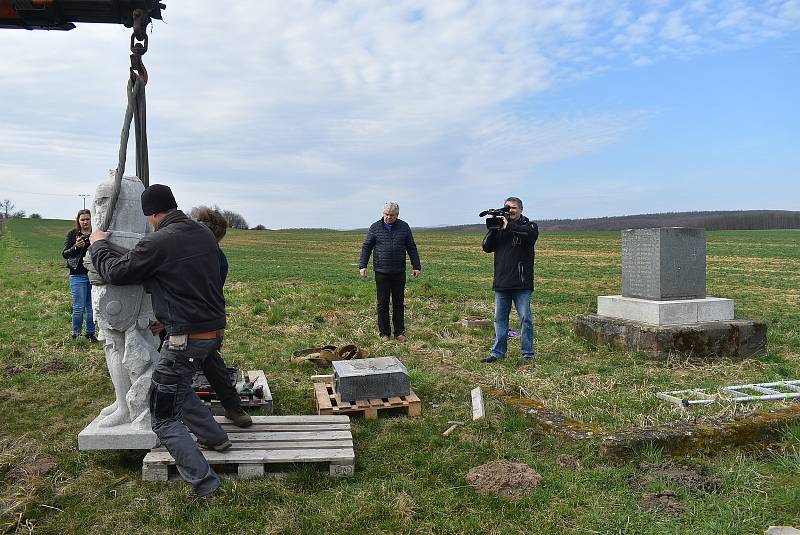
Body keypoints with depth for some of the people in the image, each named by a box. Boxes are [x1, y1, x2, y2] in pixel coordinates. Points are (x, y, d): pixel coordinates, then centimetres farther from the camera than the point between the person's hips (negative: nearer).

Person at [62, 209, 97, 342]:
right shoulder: (72, 234, 3)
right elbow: (64, 254, -1)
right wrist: (76, 247, -18)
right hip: (78, 275, -2)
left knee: (91, 307, 9)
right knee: (79, 307, -1)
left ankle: (90, 333, 21)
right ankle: (75, 334, 13)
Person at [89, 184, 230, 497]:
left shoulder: (158, 243, -17)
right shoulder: (205, 235, 6)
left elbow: (114, 271, -5)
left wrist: (99, 244, 15)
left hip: (186, 339, -8)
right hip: (214, 331, 8)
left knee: (164, 418, 5)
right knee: (177, 387, 31)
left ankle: (203, 481, 4)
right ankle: (214, 436, 37)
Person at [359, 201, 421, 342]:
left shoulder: (404, 227, 6)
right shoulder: (375, 227, 3)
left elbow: (412, 248, 10)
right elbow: (367, 247, 6)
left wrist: (416, 266, 6)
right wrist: (362, 265, -3)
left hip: (399, 272, 1)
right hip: (381, 272, -1)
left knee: (398, 303, 7)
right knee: (383, 304, 3)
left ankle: (399, 332, 15)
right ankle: (384, 333, 12)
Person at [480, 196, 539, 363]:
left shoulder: (529, 225, 3)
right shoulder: (499, 226, 14)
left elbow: (531, 234, -22)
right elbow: (487, 247, 5)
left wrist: (508, 226, -21)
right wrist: (493, 229, -9)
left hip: (522, 283, -4)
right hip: (501, 283, 4)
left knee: (526, 319, -1)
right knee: (500, 319, 8)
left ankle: (528, 354, 9)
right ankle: (498, 352, 17)